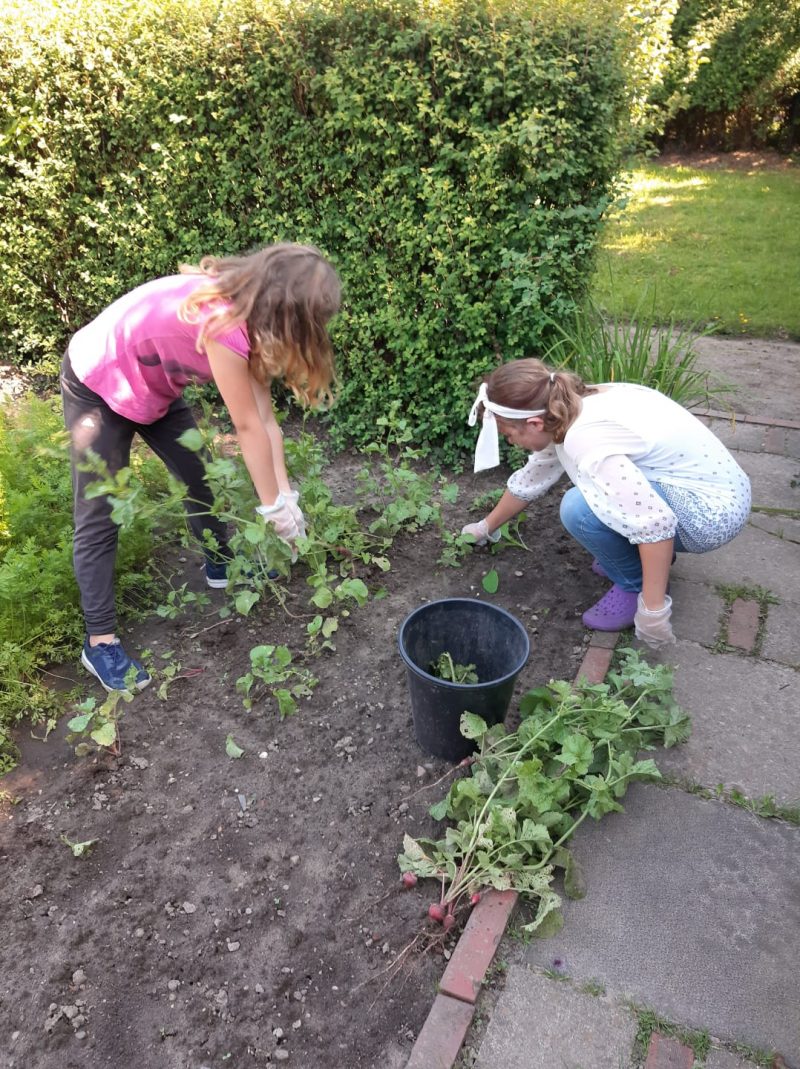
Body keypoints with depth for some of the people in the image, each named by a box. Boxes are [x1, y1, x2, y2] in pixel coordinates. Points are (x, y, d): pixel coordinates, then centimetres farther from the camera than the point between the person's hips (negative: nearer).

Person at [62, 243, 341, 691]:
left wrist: (285, 495, -12)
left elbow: (265, 420, -9)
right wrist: (275, 506, -20)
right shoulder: (221, 321, -37)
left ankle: (222, 565, 36)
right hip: (96, 384, -8)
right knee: (99, 516, -6)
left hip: (155, 387, 9)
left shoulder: (249, 316, -9)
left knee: (200, 475, 14)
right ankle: (100, 640, 3)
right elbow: (248, 427, -30)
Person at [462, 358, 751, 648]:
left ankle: (635, 587, 1)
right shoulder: (568, 410, 0)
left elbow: (655, 522, -33)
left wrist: (652, 608, -26)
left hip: (714, 511, -9)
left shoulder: (584, 439, -29)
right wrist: (487, 527, 26)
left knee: (580, 510, -24)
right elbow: (530, 478, 14)